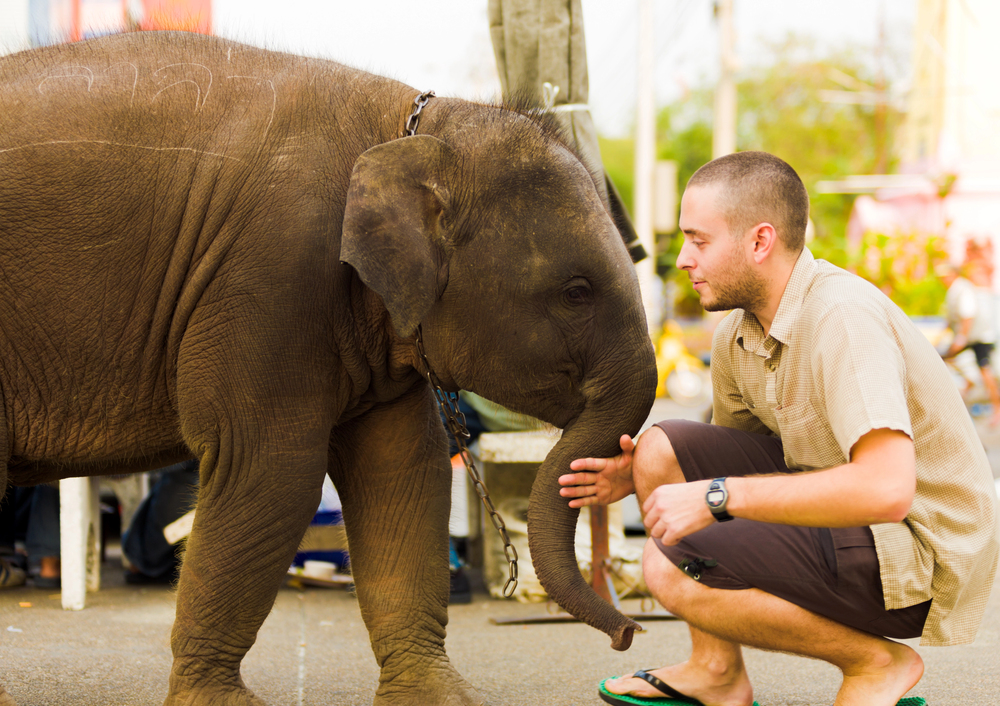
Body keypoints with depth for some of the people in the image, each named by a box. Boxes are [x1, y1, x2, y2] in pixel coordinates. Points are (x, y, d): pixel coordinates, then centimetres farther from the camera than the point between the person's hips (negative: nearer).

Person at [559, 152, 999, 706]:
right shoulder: (738, 332, 3)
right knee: (660, 448, 1)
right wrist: (639, 477, 0)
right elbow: (729, 451, 21)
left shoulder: (844, 317, -24)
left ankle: (875, 660, -4)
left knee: (673, 573, -20)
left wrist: (717, 496, -29)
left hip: (919, 562, -9)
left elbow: (886, 489, -35)